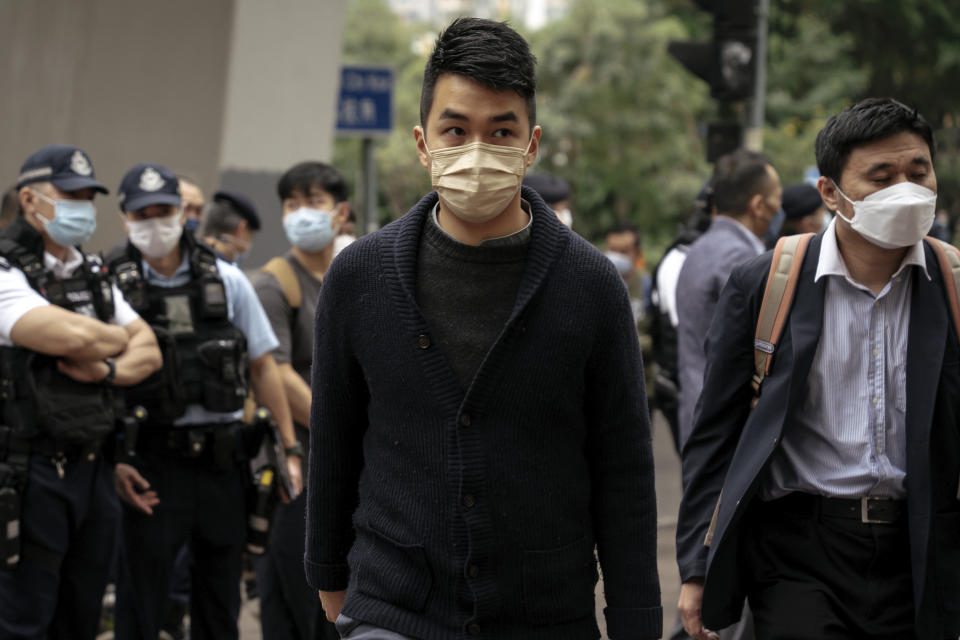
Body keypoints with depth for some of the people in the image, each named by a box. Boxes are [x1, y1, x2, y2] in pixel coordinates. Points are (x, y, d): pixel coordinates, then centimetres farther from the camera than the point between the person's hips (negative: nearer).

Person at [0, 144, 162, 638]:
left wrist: (109, 370, -9)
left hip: (93, 468, 8)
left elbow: (148, 353, 13)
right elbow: (69, 336, -25)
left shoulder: (94, 276, 16)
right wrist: (118, 338, -3)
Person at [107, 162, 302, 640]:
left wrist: (289, 448, 5)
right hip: (153, 457, -3)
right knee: (140, 592, 0)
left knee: (220, 596, 11)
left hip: (224, 455, 3)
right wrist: (113, 461, -13)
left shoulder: (226, 281, 6)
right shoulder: (114, 286, -2)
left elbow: (262, 368, 9)